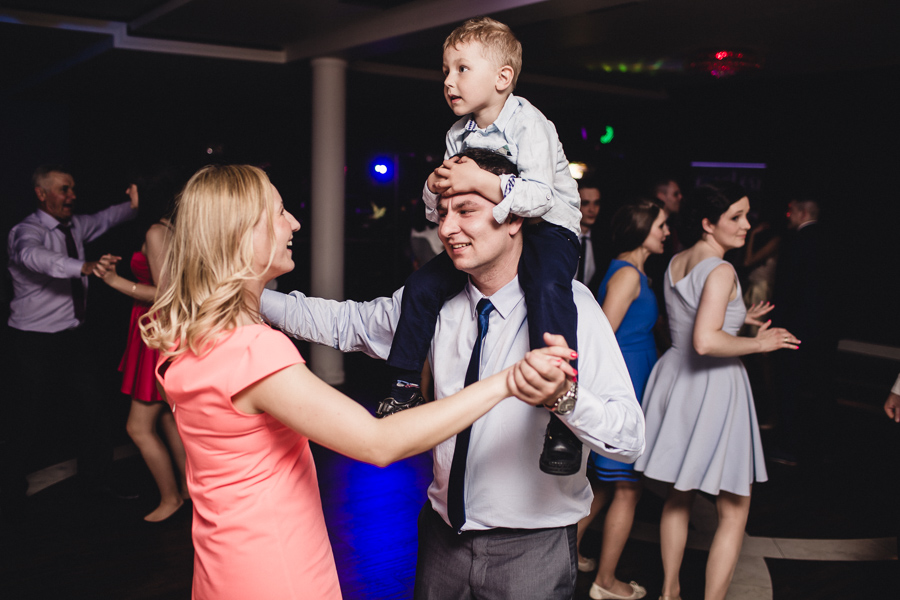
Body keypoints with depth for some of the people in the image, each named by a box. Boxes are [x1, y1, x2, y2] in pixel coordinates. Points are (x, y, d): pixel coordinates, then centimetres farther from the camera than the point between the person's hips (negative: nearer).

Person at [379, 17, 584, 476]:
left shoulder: (529, 124, -16)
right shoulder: (458, 135, 6)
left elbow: (539, 196, -30)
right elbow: (440, 206, 11)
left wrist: (478, 181, -34)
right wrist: (437, 185, -12)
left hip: (546, 227, -7)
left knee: (547, 289, -37)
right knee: (423, 285, -4)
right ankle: (405, 387, 10)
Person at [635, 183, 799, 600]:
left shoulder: (675, 263, 7)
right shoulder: (721, 271, -19)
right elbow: (706, 342, -30)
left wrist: (738, 319, 20)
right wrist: (758, 343, -16)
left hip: (674, 377, 9)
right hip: (713, 390, -8)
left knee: (679, 496, 22)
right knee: (734, 511, 8)